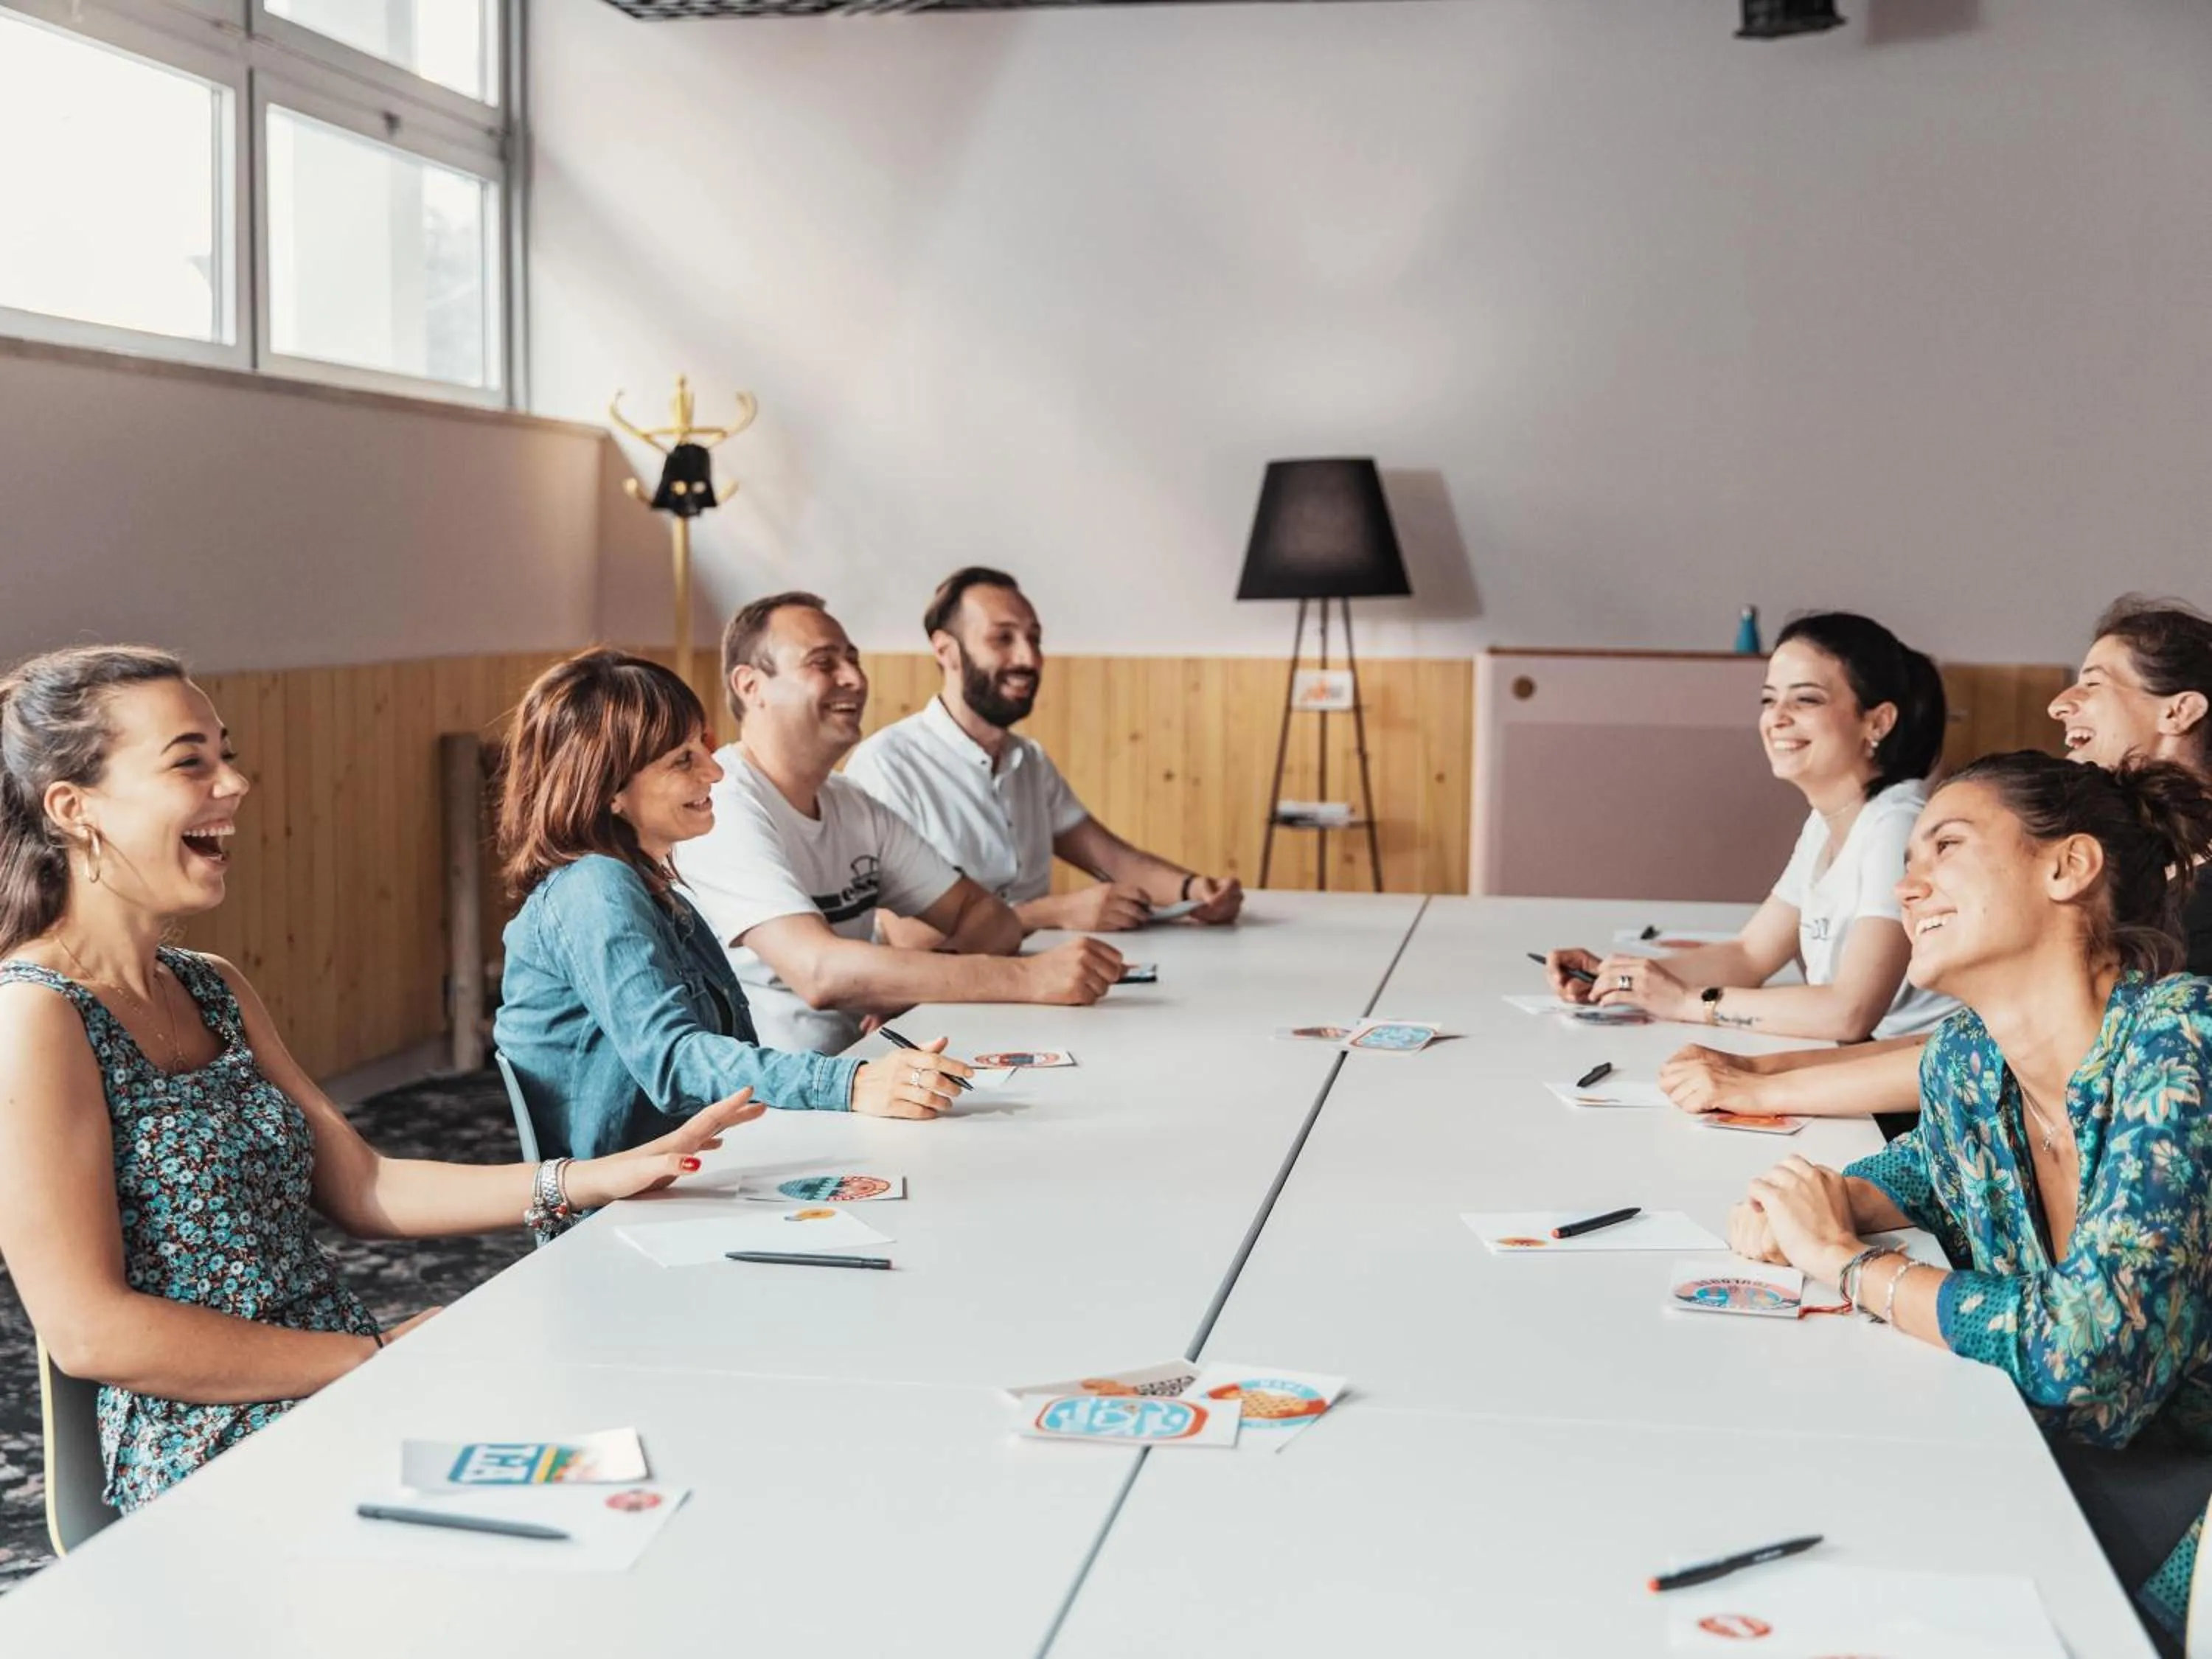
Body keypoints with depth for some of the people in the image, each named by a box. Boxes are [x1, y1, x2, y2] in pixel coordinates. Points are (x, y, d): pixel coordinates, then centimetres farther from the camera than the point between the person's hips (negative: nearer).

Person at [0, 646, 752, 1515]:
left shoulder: (215, 991, 11)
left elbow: (362, 1187, 8)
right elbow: (90, 1331, -19)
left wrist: (596, 1177, -2)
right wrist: (382, 1360, -16)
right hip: (218, 1467, -8)